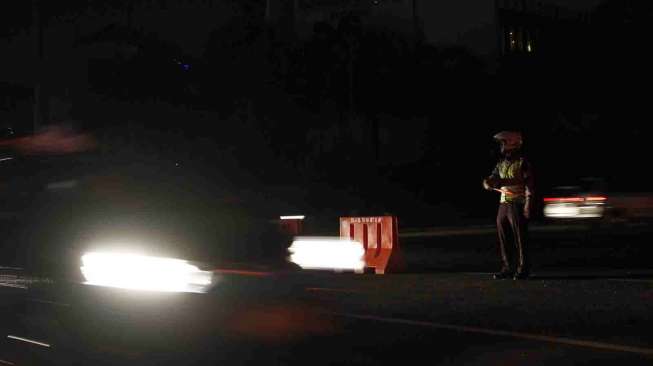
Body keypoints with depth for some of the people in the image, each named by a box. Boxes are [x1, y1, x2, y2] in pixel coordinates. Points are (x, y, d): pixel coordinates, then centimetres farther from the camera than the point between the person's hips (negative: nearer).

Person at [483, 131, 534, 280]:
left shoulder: (522, 162, -6)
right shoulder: (501, 163, 15)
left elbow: (529, 185, -10)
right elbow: (490, 182, 15)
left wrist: (528, 205, -17)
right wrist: (489, 182, -10)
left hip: (517, 205, -7)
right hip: (503, 205, 7)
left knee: (520, 238, -3)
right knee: (503, 238, 7)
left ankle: (523, 269, 4)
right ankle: (507, 268, 15)